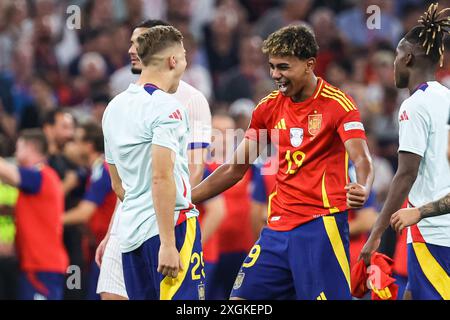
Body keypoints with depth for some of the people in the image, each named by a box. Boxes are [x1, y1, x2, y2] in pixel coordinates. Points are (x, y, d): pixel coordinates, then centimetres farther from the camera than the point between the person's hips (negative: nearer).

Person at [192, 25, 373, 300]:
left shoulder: (338, 104, -7)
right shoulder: (269, 107, 11)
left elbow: (362, 160, -18)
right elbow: (235, 169, 18)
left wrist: (362, 190, -41)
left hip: (321, 225, -6)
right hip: (278, 227, 6)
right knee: (242, 297, 1)